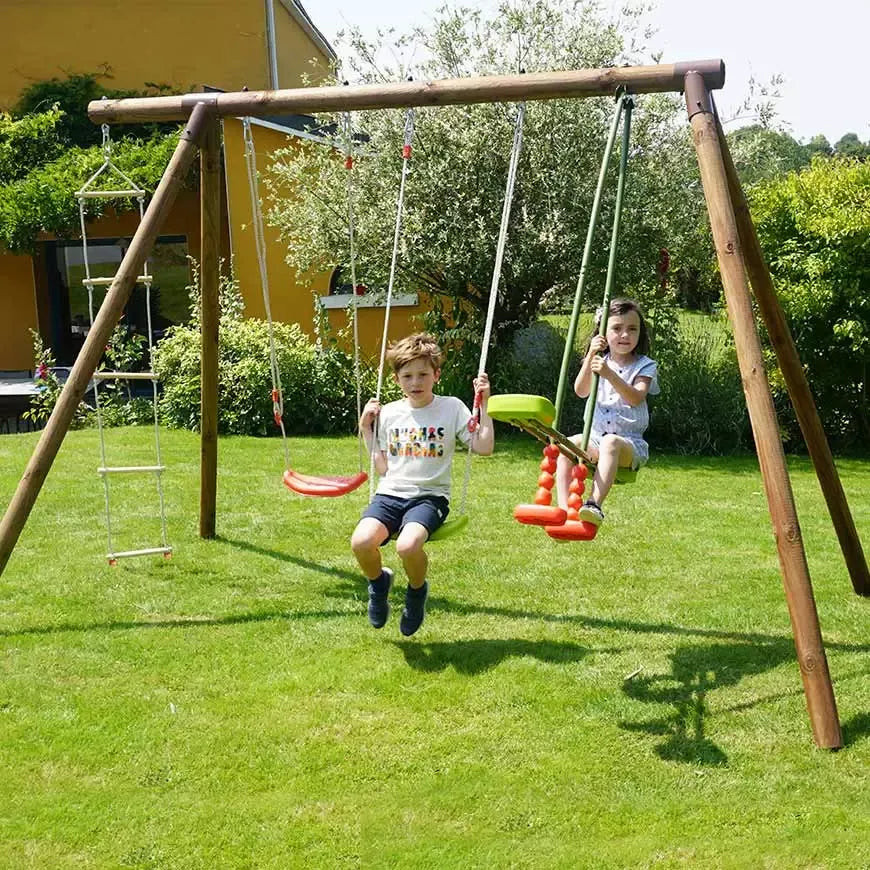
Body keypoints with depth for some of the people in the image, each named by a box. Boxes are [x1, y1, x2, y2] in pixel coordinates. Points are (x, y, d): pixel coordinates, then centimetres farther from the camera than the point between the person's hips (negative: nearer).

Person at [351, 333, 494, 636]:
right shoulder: (388, 413, 11)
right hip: (390, 494, 3)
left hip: (429, 496, -3)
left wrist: (483, 406, -7)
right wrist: (366, 429, 9)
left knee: (408, 545, -35)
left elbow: (484, 447, -4)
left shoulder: (451, 408, 3)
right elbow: (382, 468, 14)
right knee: (361, 542, -28)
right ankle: (378, 582, 9)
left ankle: (417, 591, 2)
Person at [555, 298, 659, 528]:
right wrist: (590, 356, -14)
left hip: (630, 442, -3)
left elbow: (636, 398, -16)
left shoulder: (645, 366, 2)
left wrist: (609, 374, -27)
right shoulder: (599, 361, 12)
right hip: (595, 437, 3)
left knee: (610, 443, -38)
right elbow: (581, 391, -4)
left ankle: (595, 503, -48)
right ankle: (564, 508, -31)